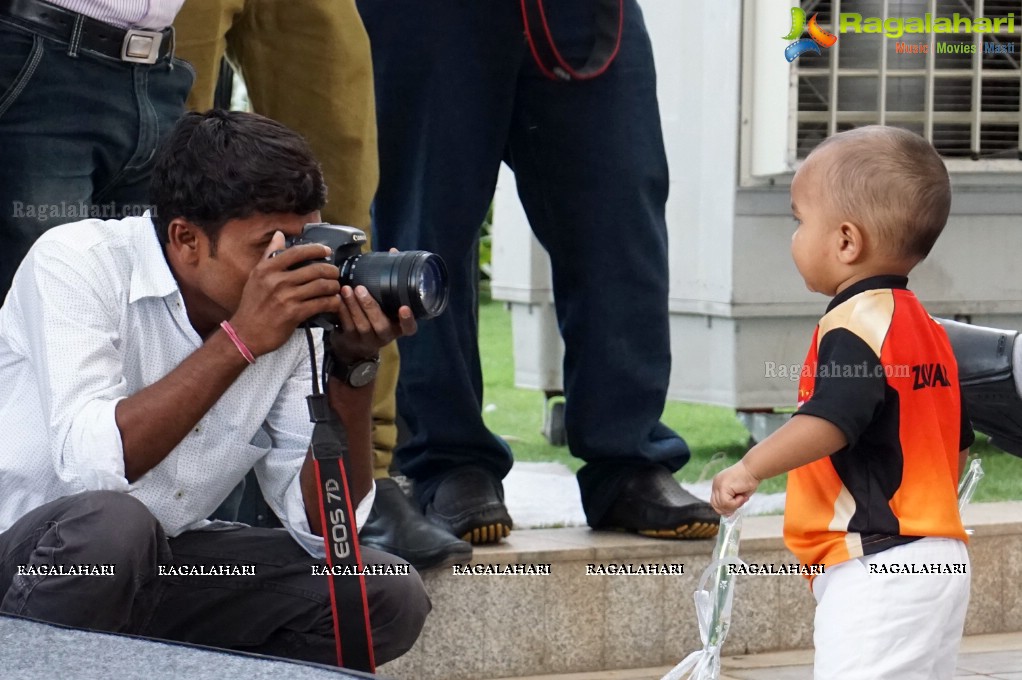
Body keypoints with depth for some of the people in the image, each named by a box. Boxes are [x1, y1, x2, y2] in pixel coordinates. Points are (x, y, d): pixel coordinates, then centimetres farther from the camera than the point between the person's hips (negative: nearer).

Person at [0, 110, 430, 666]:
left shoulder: (289, 312, -3)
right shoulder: (77, 262, -17)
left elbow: (322, 530, -5)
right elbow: (89, 465, -33)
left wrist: (351, 370, -17)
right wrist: (239, 341, -33)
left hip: (164, 568, 6)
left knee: (389, 596, -11)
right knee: (111, 522, -38)